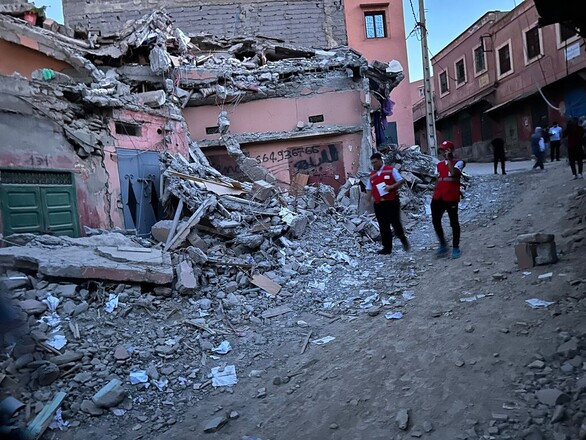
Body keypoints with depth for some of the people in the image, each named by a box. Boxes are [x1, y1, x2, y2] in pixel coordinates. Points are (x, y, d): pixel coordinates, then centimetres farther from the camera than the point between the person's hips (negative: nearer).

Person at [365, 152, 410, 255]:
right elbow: (369, 190, 15)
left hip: (392, 201, -4)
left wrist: (391, 186, -16)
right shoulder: (371, 175, 15)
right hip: (378, 204, 4)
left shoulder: (391, 170, 1)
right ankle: (387, 248, 11)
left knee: (396, 223, -5)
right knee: (383, 227, 4)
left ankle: (404, 241, 19)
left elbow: (401, 181, -2)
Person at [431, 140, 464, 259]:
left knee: (454, 222, 5)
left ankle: (455, 247, 16)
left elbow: (453, 173, -25)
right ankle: (443, 245, 21)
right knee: (435, 221, 5)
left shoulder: (458, 162, -4)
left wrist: (448, 159, -16)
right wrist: (434, 194, 14)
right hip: (438, 197, 6)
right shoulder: (439, 164, 14)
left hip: (451, 198, -6)